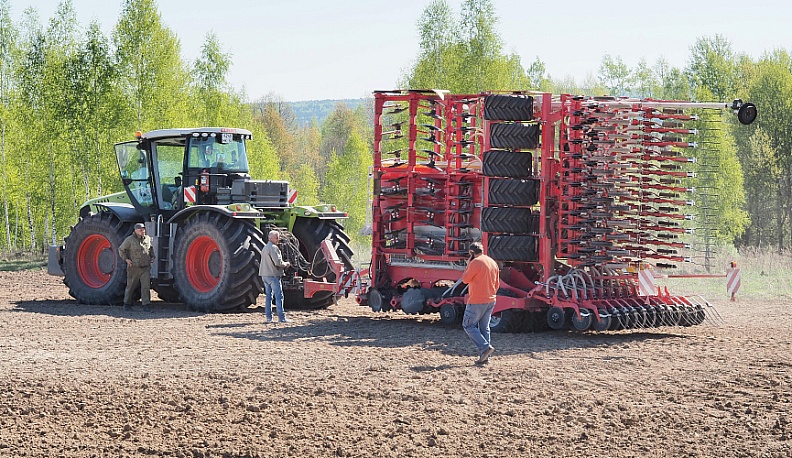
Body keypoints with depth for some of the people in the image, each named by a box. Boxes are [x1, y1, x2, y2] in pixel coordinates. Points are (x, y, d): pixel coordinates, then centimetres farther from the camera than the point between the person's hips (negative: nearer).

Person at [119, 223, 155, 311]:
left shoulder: (147, 238, 8)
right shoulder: (130, 240, -6)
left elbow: (150, 248, 28)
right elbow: (121, 249, 3)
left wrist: (152, 256, 15)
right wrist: (126, 259, -7)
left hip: (146, 267, 3)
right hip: (134, 267, -3)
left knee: (146, 286, -8)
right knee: (131, 286, 8)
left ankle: (146, 304, -7)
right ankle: (127, 303, 23)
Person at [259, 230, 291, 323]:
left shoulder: (265, 248, 18)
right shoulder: (273, 248, -13)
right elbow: (277, 262, -21)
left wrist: (283, 264, 16)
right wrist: (285, 264, -2)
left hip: (265, 275, 9)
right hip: (273, 275, -9)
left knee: (268, 296, 11)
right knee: (279, 296, -7)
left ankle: (269, 317, 10)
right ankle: (281, 317, -9)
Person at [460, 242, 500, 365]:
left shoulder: (475, 263, -15)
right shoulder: (493, 263, 11)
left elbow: (465, 279, -9)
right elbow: (497, 284, 17)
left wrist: (468, 265, 1)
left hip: (477, 301, -8)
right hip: (491, 301, 8)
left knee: (468, 325, 2)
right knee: (484, 328, 12)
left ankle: (485, 347, -13)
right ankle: (485, 357, 10)